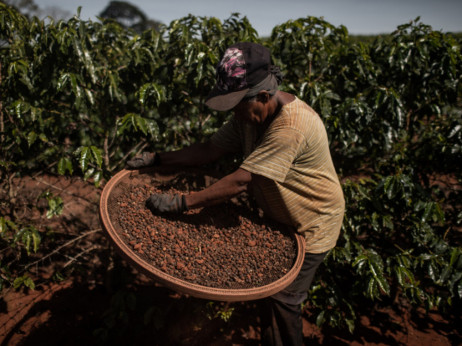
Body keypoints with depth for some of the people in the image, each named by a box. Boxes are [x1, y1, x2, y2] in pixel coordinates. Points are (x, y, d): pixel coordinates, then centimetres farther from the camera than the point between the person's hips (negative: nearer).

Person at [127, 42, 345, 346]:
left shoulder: (291, 127, -35)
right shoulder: (251, 114, -7)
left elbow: (240, 182, -36)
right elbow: (211, 149, -3)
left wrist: (181, 202, -33)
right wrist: (157, 159, -9)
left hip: (311, 225, -8)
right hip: (280, 217, 8)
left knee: (281, 302, 2)